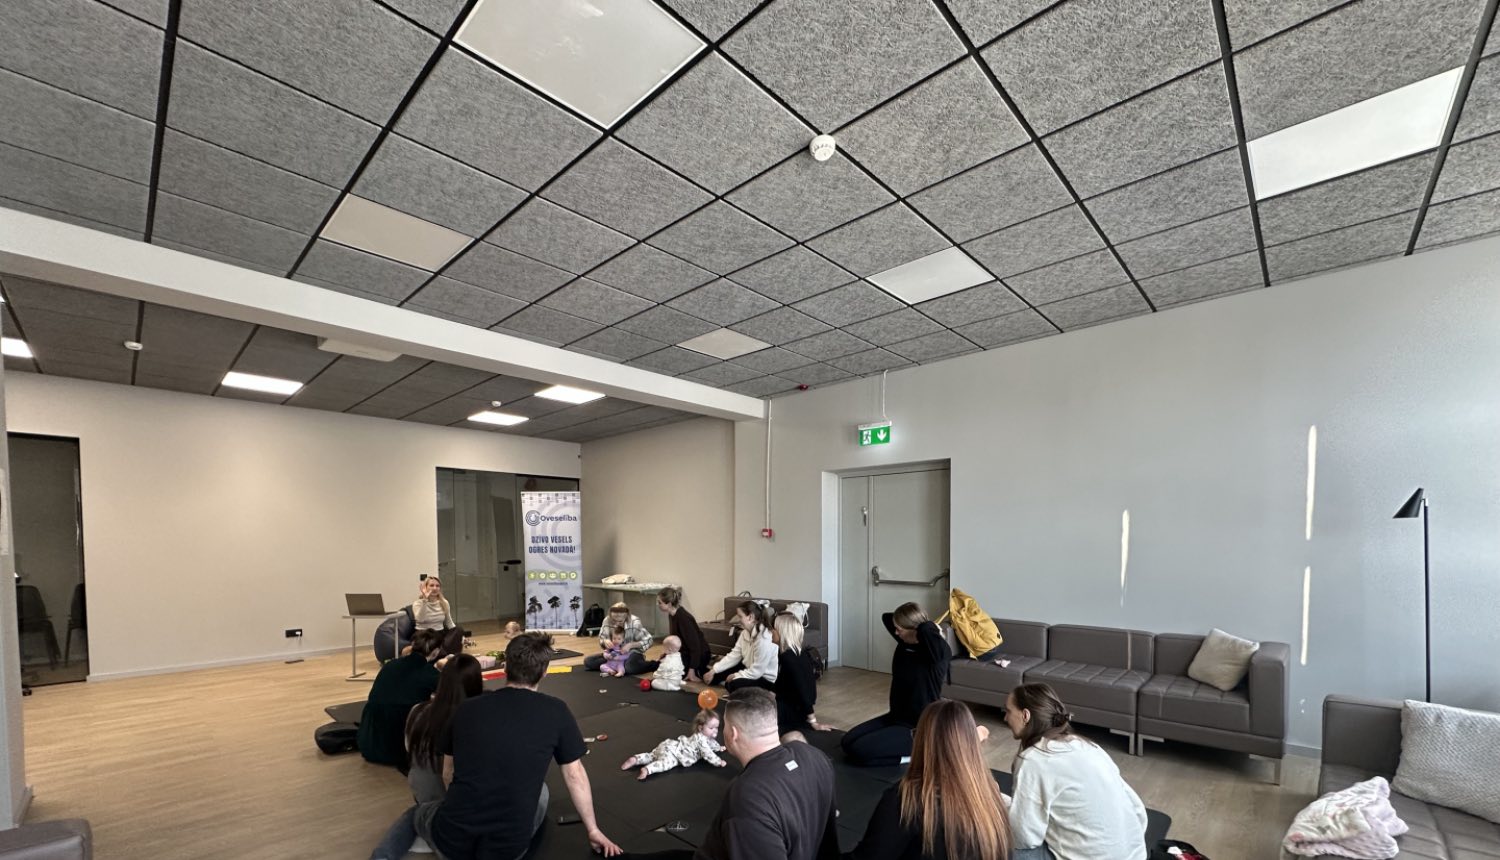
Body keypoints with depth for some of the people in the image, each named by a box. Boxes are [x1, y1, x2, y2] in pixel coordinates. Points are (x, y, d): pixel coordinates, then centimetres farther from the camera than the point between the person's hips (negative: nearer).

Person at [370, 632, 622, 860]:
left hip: (451, 838, 3)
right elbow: (575, 775, 2)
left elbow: (448, 775, 14)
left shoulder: (466, 708, 0)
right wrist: (593, 830, 15)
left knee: (415, 813, 34)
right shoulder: (556, 712, -7)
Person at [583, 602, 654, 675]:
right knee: (588, 661, -13)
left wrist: (631, 645, -31)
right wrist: (604, 641, -26)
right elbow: (601, 640, -1)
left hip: (631, 653, -5)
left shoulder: (634, 622, -23)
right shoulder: (607, 621, -15)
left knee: (630, 668, -40)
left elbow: (648, 641, -18)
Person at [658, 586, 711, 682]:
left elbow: (695, 645, -27)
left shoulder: (683, 617, -27)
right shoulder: (672, 615, -1)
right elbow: (674, 639, 12)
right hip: (685, 653, 9)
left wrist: (692, 671, -26)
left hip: (698, 655, -9)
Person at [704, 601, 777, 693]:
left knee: (734, 684, -28)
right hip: (749, 668, 8)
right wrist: (713, 671, -8)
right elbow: (734, 655, -3)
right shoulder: (746, 632, -5)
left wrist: (735, 676, -17)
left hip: (767, 679, -8)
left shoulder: (764, 639, -33)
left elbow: (756, 672, -29)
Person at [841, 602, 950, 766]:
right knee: (847, 742, 0)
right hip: (895, 716, 9)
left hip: (917, 728, -9)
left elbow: (926, 631, -45)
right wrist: (909, 618, 2)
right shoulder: (905, 642, 1)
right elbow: (886, 617, 14)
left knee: (858, 751, -20)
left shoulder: (935, 653, -22)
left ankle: (914, 753, -5)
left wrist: (929, 626, -22)